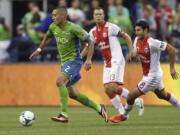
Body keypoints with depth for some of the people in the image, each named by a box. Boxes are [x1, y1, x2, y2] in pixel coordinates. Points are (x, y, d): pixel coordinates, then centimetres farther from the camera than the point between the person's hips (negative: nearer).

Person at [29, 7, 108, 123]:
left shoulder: (73, 28, -18)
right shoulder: (53, 27, 2)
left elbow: (90, 41, -13)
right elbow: (47, 37, 27)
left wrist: (89, 59, -21)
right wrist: (39, 50, 26)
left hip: (74, 60, -8)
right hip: (64, 61, 8)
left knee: (60, 81, -28)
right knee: (73, 94, 8)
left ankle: (64, 115, -28)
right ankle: (99, 108, 24)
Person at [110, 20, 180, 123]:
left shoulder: (152, 43, -27)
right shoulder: (137, 40, -1)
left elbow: (171, 49, -23)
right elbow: (134, 57, 10)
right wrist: (133, 54, -16)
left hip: (153, 76, -9)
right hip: (147, 75, 9)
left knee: (131, 95, -2)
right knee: (163, 95, 27)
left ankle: (124, 116, 21)